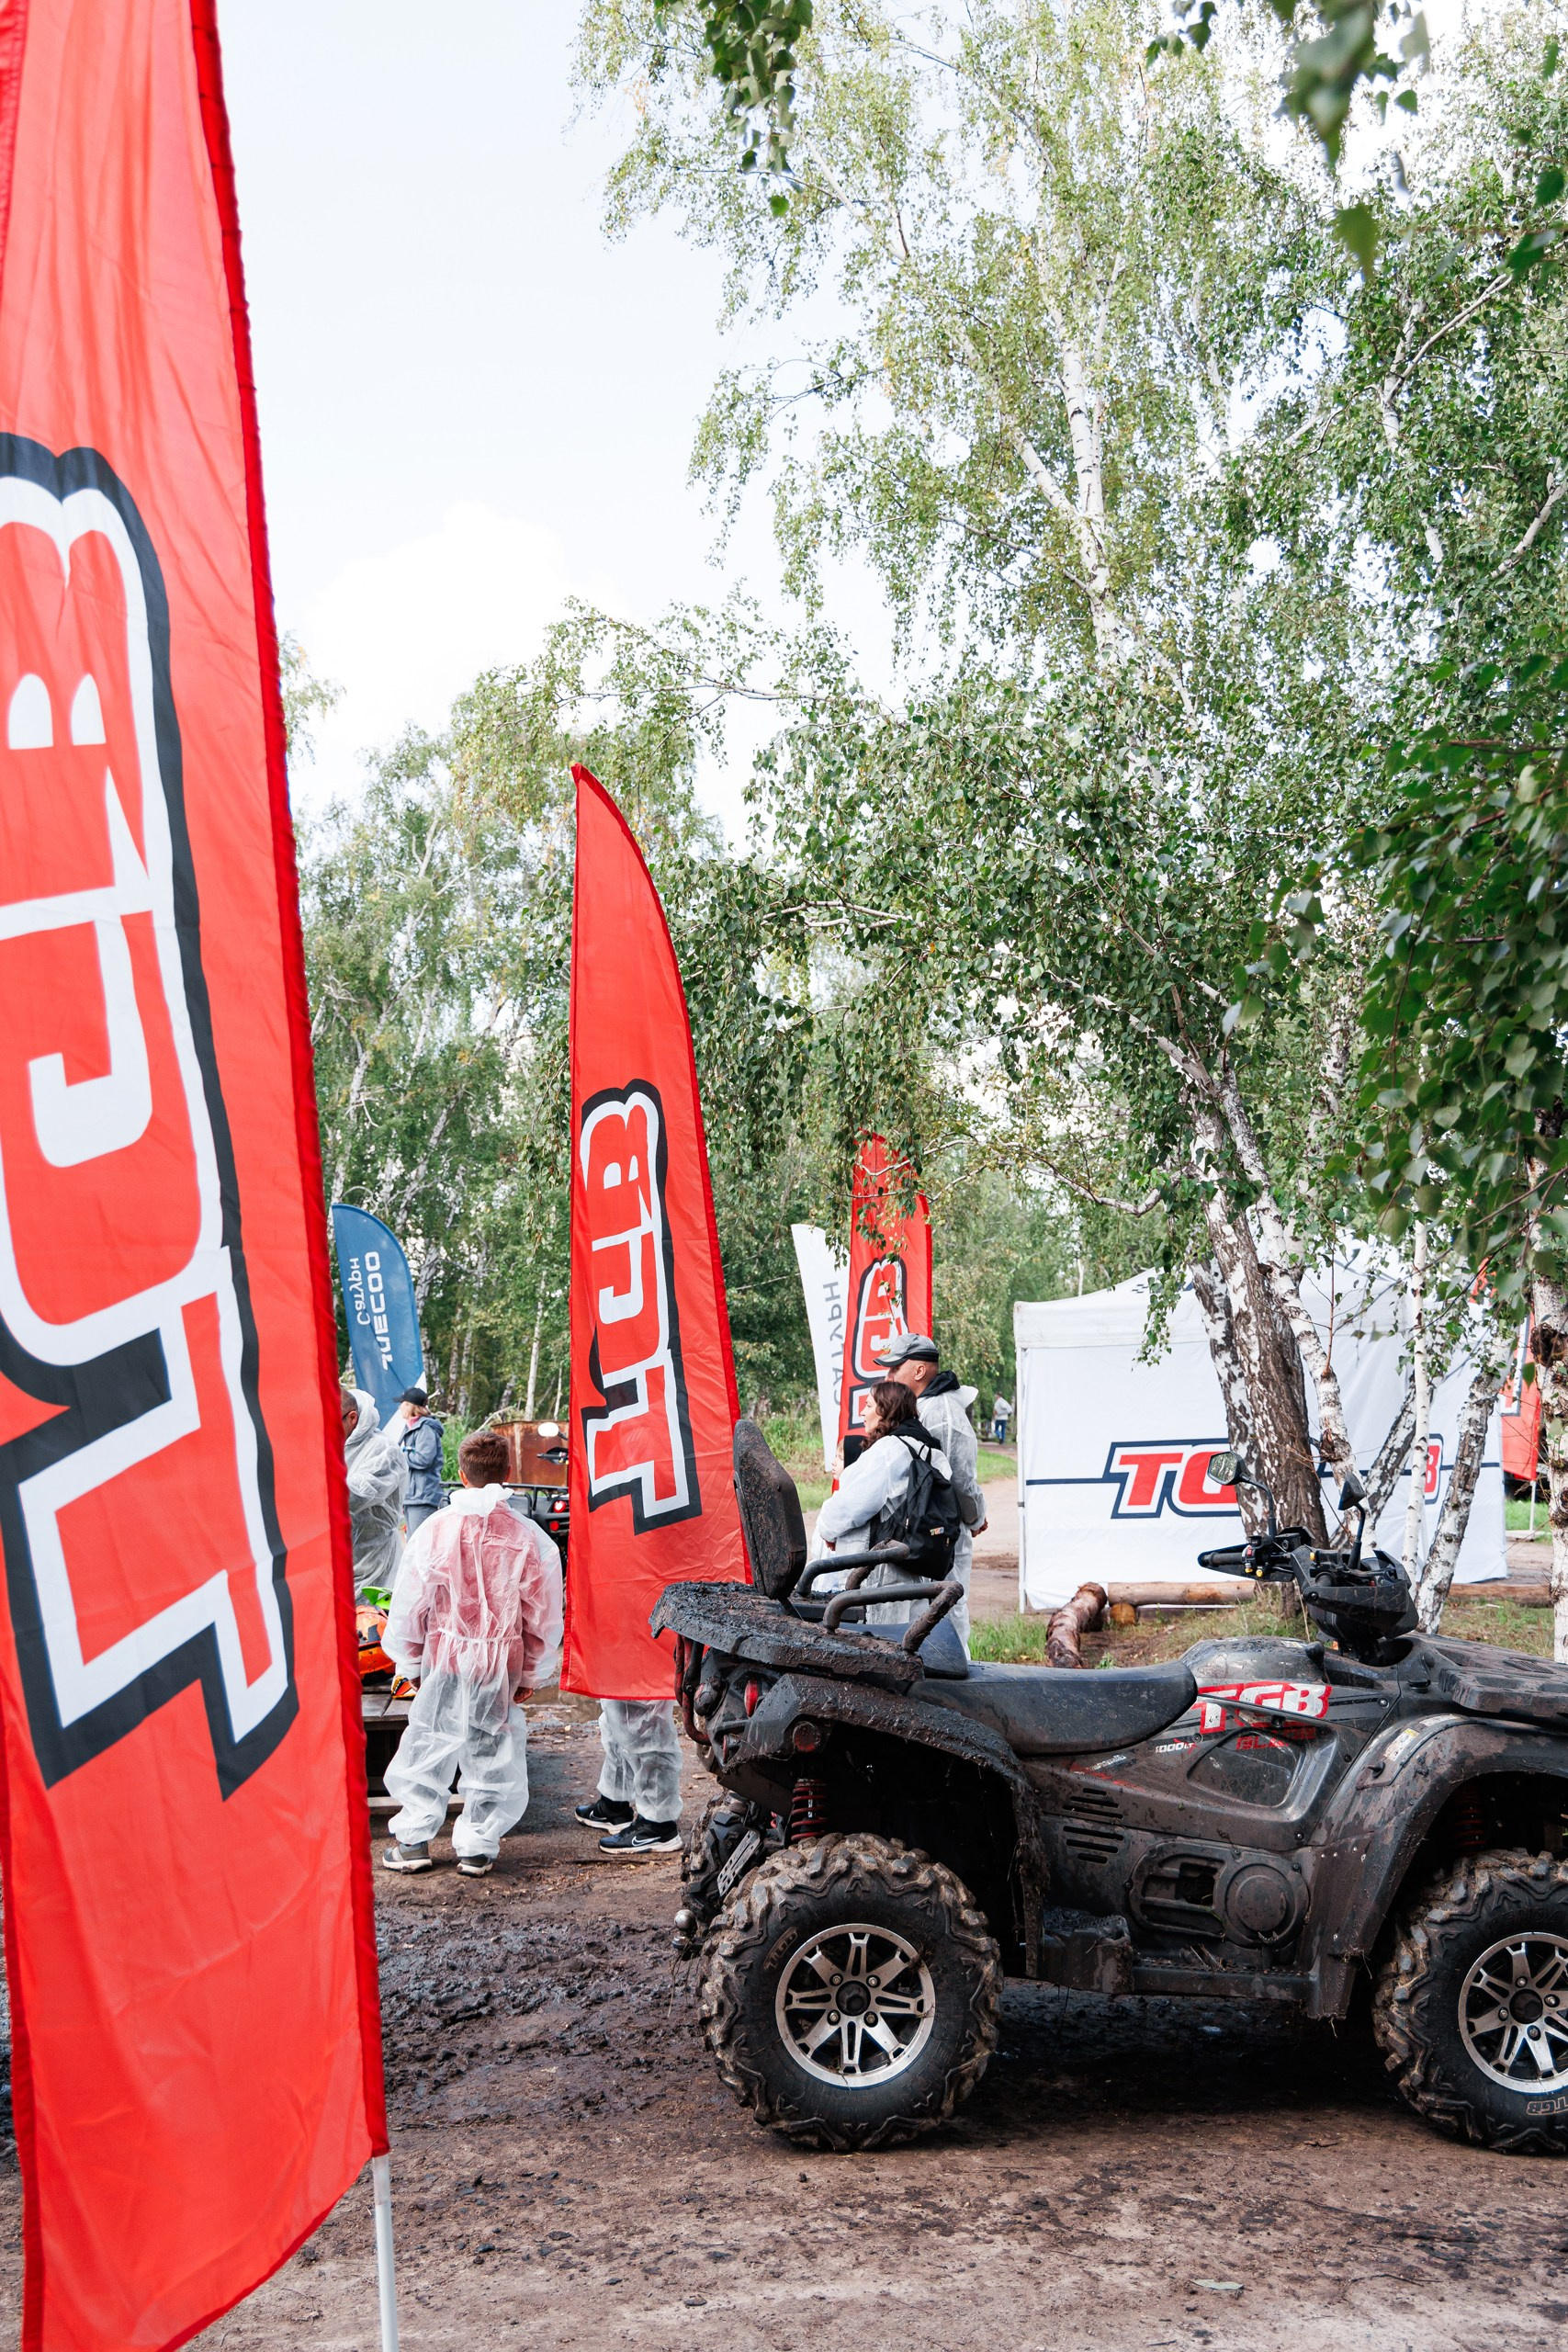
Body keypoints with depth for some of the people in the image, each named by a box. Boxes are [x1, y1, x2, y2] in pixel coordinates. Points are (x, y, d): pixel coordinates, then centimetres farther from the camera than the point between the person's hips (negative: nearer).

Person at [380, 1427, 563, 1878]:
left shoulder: (436, 1528, -7)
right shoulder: (528, 1538, -6)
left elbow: (409, 1605, 0)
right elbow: (543, 1617, 0)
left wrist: (411, 1663, 13)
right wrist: (531, 1675, 12)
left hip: (444, 1657, 0)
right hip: (501, 1664, 0)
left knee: (427, 1744, 13)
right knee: (492, 1753, 10)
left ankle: (413, 1840, 17)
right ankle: (477, 1845, 13)